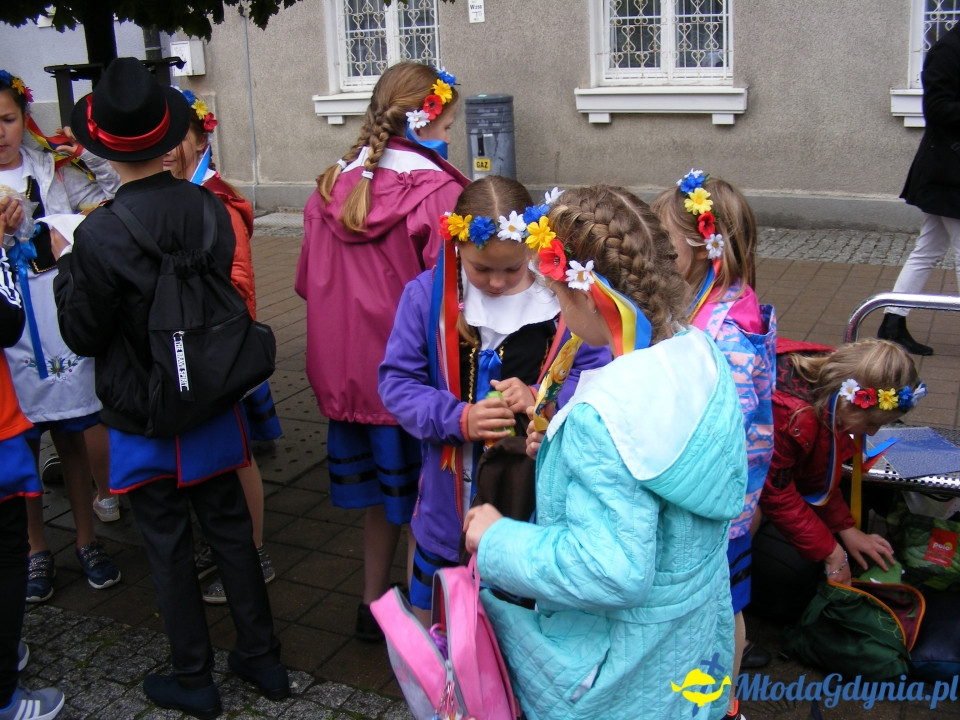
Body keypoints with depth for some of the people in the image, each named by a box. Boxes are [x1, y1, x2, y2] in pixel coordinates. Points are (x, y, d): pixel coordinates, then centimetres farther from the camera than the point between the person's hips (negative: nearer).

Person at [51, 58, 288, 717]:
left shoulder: (101, 235, -23)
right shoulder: (210, 209, -8)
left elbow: (82, 335, -13)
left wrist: (65, 264, 1)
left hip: (144, 420, -4)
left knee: (168, 544, 10)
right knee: (231, 527, 16)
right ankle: (262, 658, 28)